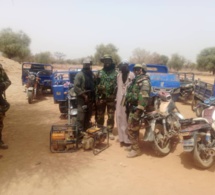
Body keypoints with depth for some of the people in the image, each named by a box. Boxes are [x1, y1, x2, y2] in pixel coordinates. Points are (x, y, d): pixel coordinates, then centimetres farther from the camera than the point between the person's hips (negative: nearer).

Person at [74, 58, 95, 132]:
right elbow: (76, 87, -18)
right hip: (82, 98, -7)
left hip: (90, 98, 7)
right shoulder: (79, 74, -11)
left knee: (88, 115, 17)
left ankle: (87, 130, 32)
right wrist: (84, 95, -19)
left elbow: (94, 85, 17)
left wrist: (94, 96, 8)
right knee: (81, 116, -6)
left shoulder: (92, 74, 10)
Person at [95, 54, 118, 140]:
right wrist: (96, 97, -4)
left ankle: (110, 132, 17)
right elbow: (96, 85, 4)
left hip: (111, 98, -1)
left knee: (111, 116, 6)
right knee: (99, 116, 9)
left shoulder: (116, 73, 2)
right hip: (101, 97, 1)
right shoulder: (100, 72, 7)